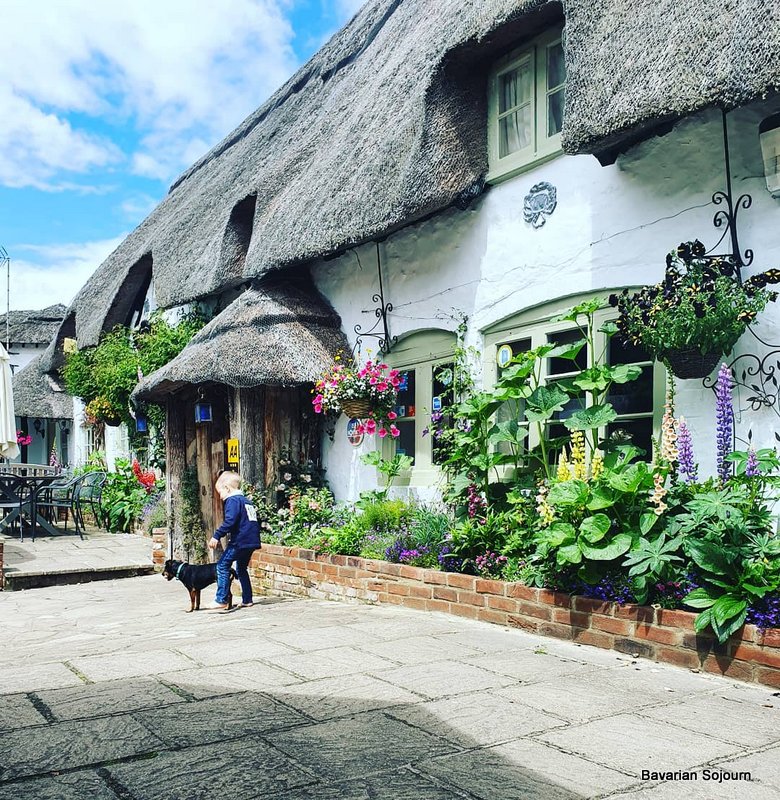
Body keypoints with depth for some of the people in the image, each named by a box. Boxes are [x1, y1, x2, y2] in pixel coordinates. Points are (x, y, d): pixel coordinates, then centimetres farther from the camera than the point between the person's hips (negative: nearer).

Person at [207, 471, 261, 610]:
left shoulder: (232, 500, -8)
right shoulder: (247, 501, 21)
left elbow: (230, 521, -22)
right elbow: (255, 521, 25)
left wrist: (217, 536, -22)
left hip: (239, 541, -9)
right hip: (252, 541, 9)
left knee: (222, 565, -3)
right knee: (241, 569, 20)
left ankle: (221, 600, -5)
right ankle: (247, 600, 20)